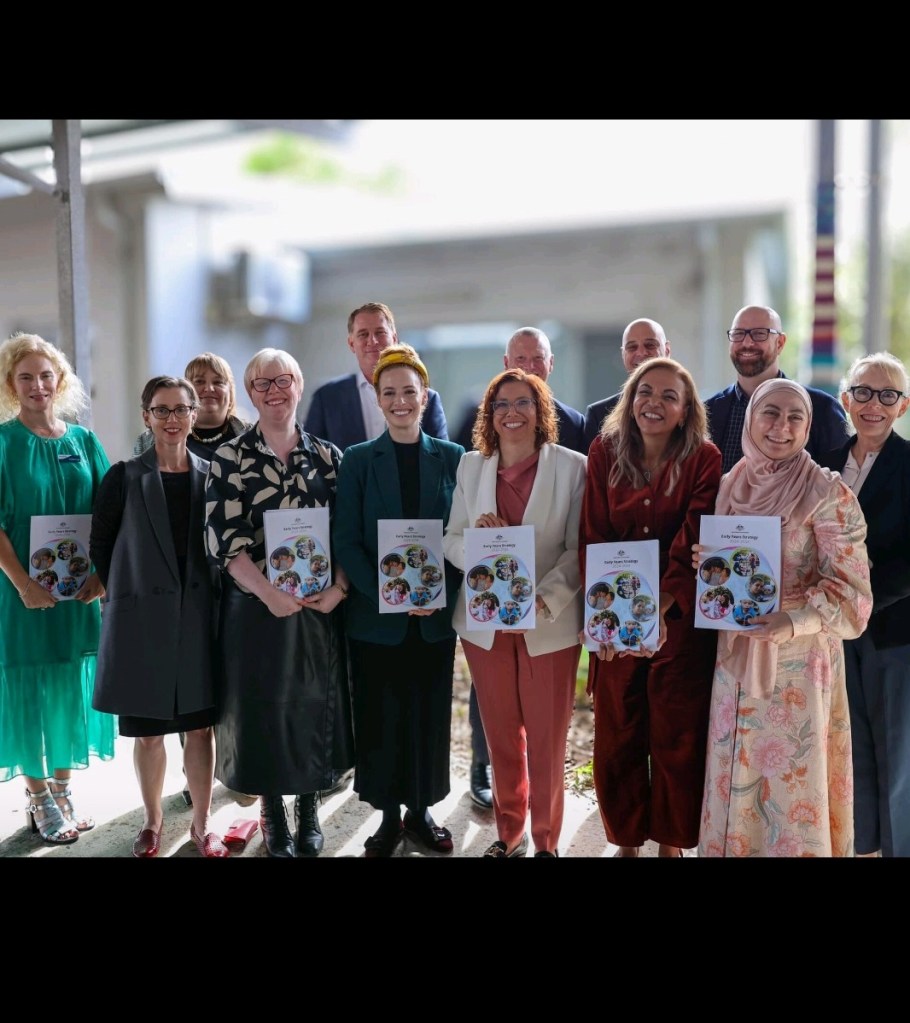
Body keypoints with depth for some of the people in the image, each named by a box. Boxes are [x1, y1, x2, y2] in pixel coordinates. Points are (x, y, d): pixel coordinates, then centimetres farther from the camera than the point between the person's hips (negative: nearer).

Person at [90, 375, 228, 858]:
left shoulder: (212, 474, 4)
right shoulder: (124, 477, -1)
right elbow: (101, 545, 4)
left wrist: (212, 592, 1)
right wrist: (125, 590, 2)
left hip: (199, 614, 1)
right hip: (142, 616, -1)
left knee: (200, 724, 7)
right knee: (147, 729, 9)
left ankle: (202, 825, 21)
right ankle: (152, 821, 28)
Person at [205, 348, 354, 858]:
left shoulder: (328, 456, 5)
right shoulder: (230, 458, -2)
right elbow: (223, 539, -10)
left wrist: (338, 588, -11)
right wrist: (270, 593, -18)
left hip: (322, 605, 2)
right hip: (258, 606, -2)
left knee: (317, 705, 11)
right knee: (264, 708, 6)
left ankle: (310, 810, 31)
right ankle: (273, 815, 25)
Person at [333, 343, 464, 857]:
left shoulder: (453, 458, 4)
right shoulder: (358, 460, 1)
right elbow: (346, 541, -4)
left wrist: (441, 595, -12)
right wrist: (386, 593, -17)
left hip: (436, 616, 1)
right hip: (375, 615, -1)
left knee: (430, 716, 10)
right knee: (381, 718, 6)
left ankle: (421, 810, 27)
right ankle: (389, 815, 23)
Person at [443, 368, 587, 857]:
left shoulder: (572, 467, -5)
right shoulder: (471, 465, 6)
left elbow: (579, 549, -8)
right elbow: (450, 540, 7)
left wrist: (544, 600, -21)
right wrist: (478, 537, -15)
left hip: (549, 623, -3)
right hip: (485, 620, 3)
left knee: (546, 739, 8)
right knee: (500, 735, 15)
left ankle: (546, 840, 26)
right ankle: (509, 832, 33)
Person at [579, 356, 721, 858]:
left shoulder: (703, 459, -6)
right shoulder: (605, 453, 0)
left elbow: (692, 545, -13)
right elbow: (593, 536, -4)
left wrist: (659, 610, -24)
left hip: (679, 619, -2)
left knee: (676, 740, 7)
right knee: (615, 739, 9)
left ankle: (671, 843, 26)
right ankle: (626, 840, 28)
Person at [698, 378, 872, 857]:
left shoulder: (828, 493, -10)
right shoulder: (730, 484, 7)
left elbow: (849, 589, -12)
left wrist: (790, 623, -27)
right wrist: (707, 564, -5)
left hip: (798, 660, -5)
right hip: (736, 657, 5)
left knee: (793, 778, 5)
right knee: (735, 777, 13)